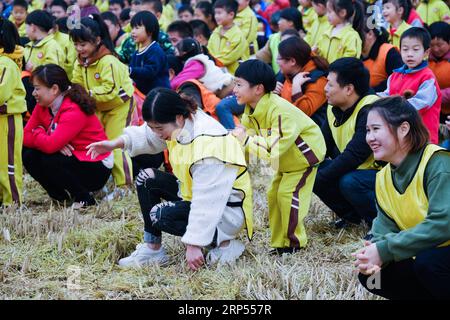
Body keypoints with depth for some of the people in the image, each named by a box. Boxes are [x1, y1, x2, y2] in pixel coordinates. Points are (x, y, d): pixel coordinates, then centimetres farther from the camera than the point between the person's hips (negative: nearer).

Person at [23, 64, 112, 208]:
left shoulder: (74, 111, -26)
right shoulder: (42, 107, 0)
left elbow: (50, 146, -33)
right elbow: (26, 137, -7)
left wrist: (37, 133, -11)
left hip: (97, 168, -8)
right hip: (72, 158, 8)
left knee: (49, 161, -29)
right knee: (29, 156, -10)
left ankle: (85, 199, -8)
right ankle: (61, 196, 6)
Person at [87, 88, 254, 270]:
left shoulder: (208, 144, -33)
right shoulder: (181, 124, -8)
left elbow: (206, 203, -32)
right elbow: (147, 136, 12)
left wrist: (194, 245, -30)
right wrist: (115, 144, -3)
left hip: (226, 208, -9)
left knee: (161, 215, -23)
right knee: (146, 179, 5)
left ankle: (224, 243, -11)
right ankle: (152, 249, 7)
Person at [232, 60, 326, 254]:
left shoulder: (279, 111, -36)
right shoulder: (251, 110, -6)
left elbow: (274, 148, -42)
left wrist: (246, 139, -38)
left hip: (306, 153, -9)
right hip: (287, 159, 9)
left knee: (288, 193, -17)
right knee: (274, 195, 7)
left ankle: (294, 243, -4)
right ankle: (279, 243, 14)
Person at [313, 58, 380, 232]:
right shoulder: (334, 109, 2)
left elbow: (354, 156, -31)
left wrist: (318, 178, -26)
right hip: (355, 170, 8)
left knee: (349, 182, -34)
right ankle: (351, 215, 10)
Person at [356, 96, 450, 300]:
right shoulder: (383, 178, 5)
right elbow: (385, 231, 3)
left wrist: (385, 251, -27)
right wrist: (373, 253, -22)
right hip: (423, 257, 7)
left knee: (426, 261, -33)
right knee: (370, 275, -6)